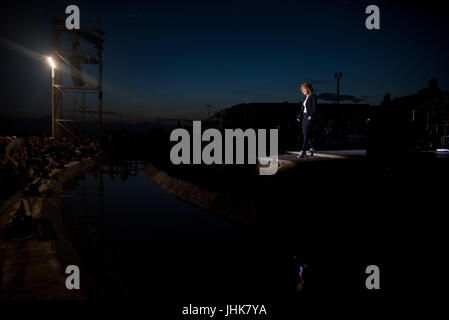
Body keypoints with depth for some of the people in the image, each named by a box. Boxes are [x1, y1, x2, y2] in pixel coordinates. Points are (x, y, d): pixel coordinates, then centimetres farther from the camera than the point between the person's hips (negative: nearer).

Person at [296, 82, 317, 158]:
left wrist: (311, 115, -24)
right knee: (306, 134, 12)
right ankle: (312, 148, 25)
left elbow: (314, 107, -14)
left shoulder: (313, 96, -5)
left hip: (309, 117, -8)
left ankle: (303, 151, -16)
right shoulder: (305, 98, 18)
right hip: (304, 117, 8)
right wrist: (299, 116, 6)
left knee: (306, 134, -12)